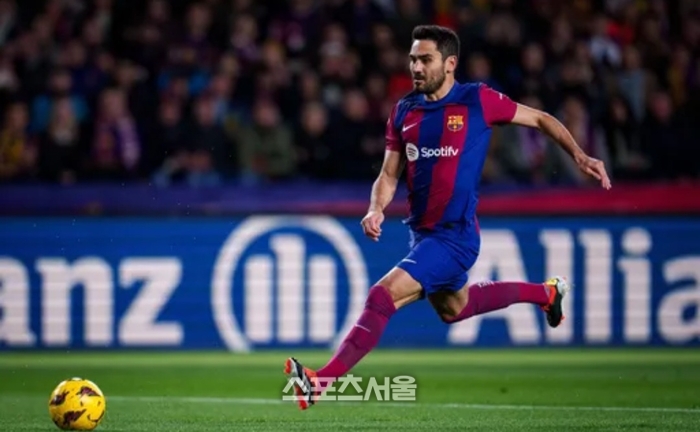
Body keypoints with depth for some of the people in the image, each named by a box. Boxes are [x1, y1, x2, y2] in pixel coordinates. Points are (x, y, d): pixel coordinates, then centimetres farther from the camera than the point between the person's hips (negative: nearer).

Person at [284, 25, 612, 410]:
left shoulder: (478, 100, -11)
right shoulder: (404, 111, 4)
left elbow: (540, 119, 1)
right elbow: (390, 175, 8)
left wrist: (579, 155, -9)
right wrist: (376, 209, -13)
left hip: (454, 235, -8)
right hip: (421, 231, 8)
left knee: (383, 295, -22)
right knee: (453, 309, 28)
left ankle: (320, 382, -23)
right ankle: (545, 292, 49)